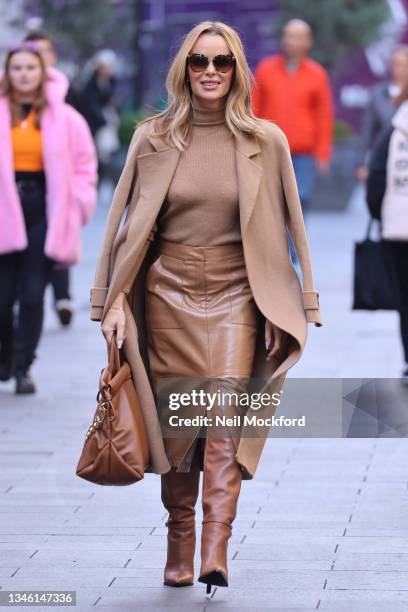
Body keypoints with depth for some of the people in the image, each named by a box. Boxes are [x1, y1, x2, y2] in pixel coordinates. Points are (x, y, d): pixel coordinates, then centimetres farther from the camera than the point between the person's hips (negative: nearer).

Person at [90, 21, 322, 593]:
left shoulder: (266, 141, 2)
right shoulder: (154, 138, 4)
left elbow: (287, 227, 6)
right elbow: (130, 223, 7)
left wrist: (294, 309, 3)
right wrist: (114, 301, 0)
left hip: (235, 297, -1)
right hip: (168, 294, 1)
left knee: (225, 416, -16)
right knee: (176, 426, 5)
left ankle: (215, 552, -21)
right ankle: (179, 547, 15)